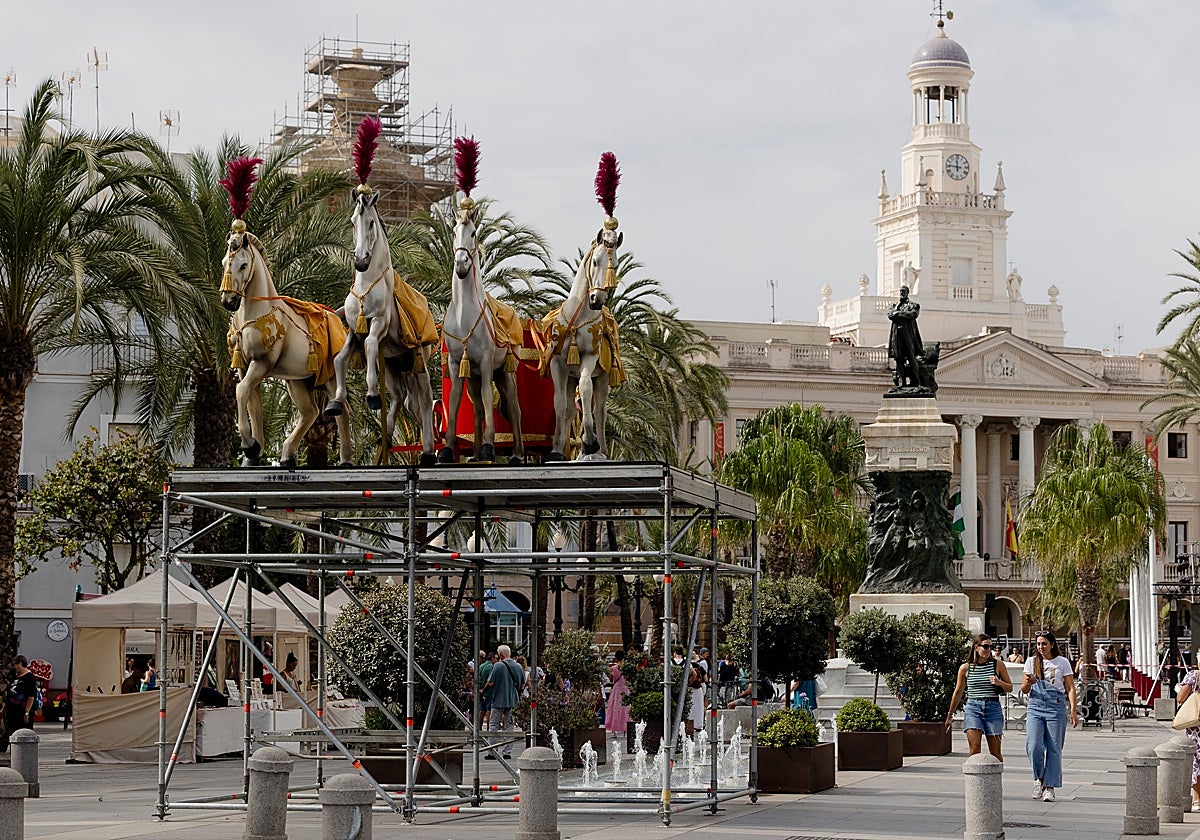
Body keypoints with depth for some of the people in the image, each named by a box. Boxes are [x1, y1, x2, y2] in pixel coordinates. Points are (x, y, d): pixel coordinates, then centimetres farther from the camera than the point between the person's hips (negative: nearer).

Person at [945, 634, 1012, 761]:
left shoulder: (998, 665, 5)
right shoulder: (965, 668, 5)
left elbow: (1010, 688, 13)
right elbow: (958, 693, 15)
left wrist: (999, 682, -10)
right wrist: (949, 716, 20)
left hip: (993, 708, 1)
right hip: (973, 708, 0)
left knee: (995, 753, 3)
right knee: (974, 748, -16)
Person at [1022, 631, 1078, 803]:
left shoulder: (1062, 662, 4)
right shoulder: (1031, 662, 11)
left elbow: (1070, 688, 3)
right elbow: (1024, 690, 12)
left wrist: (1073, 710, -9)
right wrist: (1028, 683, -12)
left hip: (1056, 707, -2)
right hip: (1035, 707, 2)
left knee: (1054, 748, -2)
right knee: (1033, 745, -13)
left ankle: (1049, 787, 4)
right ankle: (1039, 778, 10)